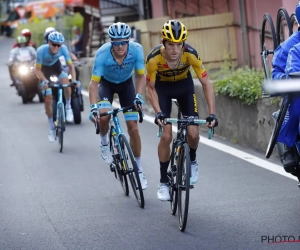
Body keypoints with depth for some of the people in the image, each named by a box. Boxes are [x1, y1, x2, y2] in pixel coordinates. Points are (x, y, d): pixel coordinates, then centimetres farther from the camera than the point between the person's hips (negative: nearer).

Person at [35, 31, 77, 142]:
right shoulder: (41, 50, -35)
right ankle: (51, 128, 9)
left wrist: (74, 80, -38)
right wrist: (44, 81, -42)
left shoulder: (63, 49, -31)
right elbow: (38, 69, -25)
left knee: (65, 81, -32)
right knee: (48, 99, -6)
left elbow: (71, 66, -23)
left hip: (56, 66, 1)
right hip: (44, 69, -1)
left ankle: (68, 107, -7)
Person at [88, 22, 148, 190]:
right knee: (104, 116, -30)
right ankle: (105, 143, 3)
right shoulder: (103, 53, -34)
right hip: (106, 83, -1)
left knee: (133, 127, -5)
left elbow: (141, 76, -18)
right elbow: (94, 83, -30)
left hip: (126, 83, 1)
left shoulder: (136, 49, -30)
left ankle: (139, 170, 8)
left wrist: (138, 96, -34)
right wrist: (93, 107, -41)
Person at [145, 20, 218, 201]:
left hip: (184, 85, 1)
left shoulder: (191, 54, -33)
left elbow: (206, 83, -25)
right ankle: (164, 181, 4)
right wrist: (158, 112, -32)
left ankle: (192, 161, 23)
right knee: (166, 136, -12)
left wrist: (212, 113, -33)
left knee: (193, 133, -11)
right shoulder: (154, 58, -33)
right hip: (162, 87, -1)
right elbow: (150, 88, -19)